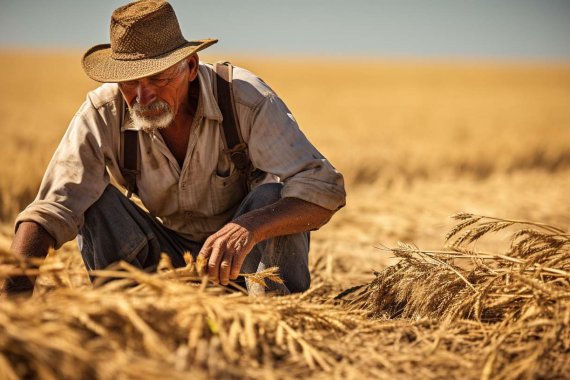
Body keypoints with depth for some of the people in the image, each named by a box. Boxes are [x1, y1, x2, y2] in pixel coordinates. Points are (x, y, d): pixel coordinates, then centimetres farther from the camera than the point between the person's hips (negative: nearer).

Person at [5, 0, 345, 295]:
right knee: (94, 201, -22)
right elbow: (49, 211, -24)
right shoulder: (103, 113, -19)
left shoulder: (247, 100, -26)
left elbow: (324, 189, -34)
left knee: (272, 196, -33)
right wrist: (16, 288, -43)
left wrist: (250, 227, -53)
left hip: (248, 252, -2)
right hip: (169, 256, 2)